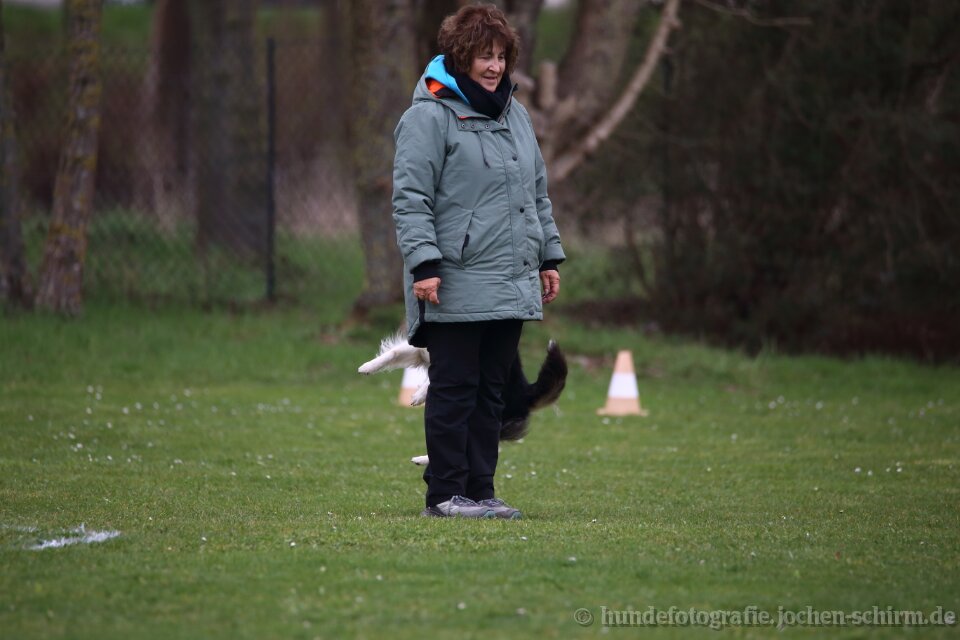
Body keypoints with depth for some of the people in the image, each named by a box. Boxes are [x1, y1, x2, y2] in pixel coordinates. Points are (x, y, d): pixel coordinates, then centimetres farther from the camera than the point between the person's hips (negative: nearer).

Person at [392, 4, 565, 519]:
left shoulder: (515, 115, 17)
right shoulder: (429, 116, -7)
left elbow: (538, 194, 24)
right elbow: (410, 197, -11)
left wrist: (548, 257, 19)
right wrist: (424, 264, -19)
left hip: (512, 284, 7)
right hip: (457, 289, -7)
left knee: (491, 390, 9)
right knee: (454, 390, -2)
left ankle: (480, 490, 15)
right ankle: (444, 494, 3)